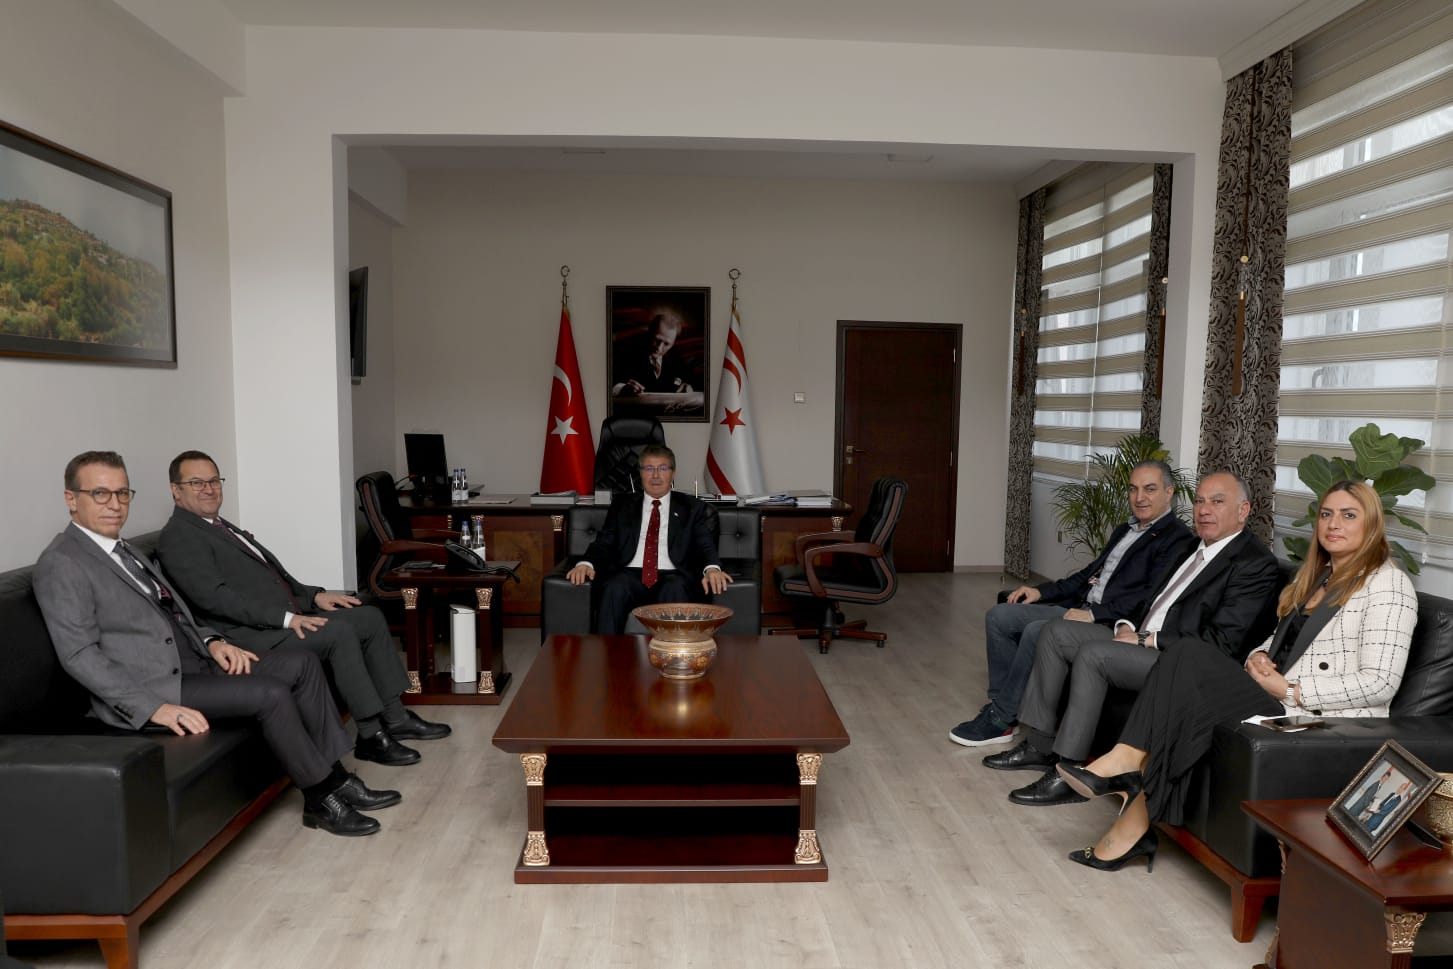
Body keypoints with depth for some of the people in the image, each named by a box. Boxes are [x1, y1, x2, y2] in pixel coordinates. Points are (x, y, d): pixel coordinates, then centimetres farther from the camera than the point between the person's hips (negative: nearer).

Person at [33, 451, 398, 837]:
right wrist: (155, 707, -25)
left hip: (191, 662, 9)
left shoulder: (126, 552, 18)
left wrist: (211, 641, 2)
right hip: (145, 688, -9)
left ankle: (334, 776, -1)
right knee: (271, 693, -23)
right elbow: (80, 655, -18)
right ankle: (321, 798, -8)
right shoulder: (62, 564, -10)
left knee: (301, 663, -3)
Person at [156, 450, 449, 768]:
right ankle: (371, 737, -19)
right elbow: (214, 597, -19)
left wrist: (314, 596, 8)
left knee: (370, 617, 0)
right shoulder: (178, 538, -7)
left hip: (283, 618, 9)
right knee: (339, 632, -27)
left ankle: (394, 717, 4)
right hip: (251, 635, -9)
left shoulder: (220, 527, 22)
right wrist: (286, 618, -24)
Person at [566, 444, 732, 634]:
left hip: (672, 576, -1)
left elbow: (706, 546, 6)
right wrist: (585, 563, -10)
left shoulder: (692, 508, 18)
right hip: (630, 575, 1)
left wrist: (712, 568, -18)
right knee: (614, 588, -34)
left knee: (675, 589, -36)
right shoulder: (622, 504, 22)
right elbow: (604, 543, 13)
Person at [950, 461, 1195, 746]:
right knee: (999, 615, -5)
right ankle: (1001, 704, -5)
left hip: (1111, 624, -9)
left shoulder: (1178, 539, -6)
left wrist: (1093, 614, -22)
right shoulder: (1124, 530, 22)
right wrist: (1042, 591, 12)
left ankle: (1001, 719, -17)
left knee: (1037, 631, -30)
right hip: (1081, 609, 9)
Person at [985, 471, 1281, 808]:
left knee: (1092, 654, -28)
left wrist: (1146, 639, -16)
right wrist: (1128, 626, 1)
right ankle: (1040, 745, 2)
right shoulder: (1198, 549, 17)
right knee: (1057, 633, -2)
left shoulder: (1256, 564, -11)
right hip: (1143, 638, 10)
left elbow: (1221, 642, -19)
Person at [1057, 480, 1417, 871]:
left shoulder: (1387, 584, -5)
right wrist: (1259, 656, 2)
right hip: (1278, 700, 7)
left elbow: (1380, 685, -13)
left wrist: (1289, 690, -15)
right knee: (1191, 656, -21)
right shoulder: (1315, 575, 21)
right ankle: (1129, 765, -30)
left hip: (1327, 721, -7)